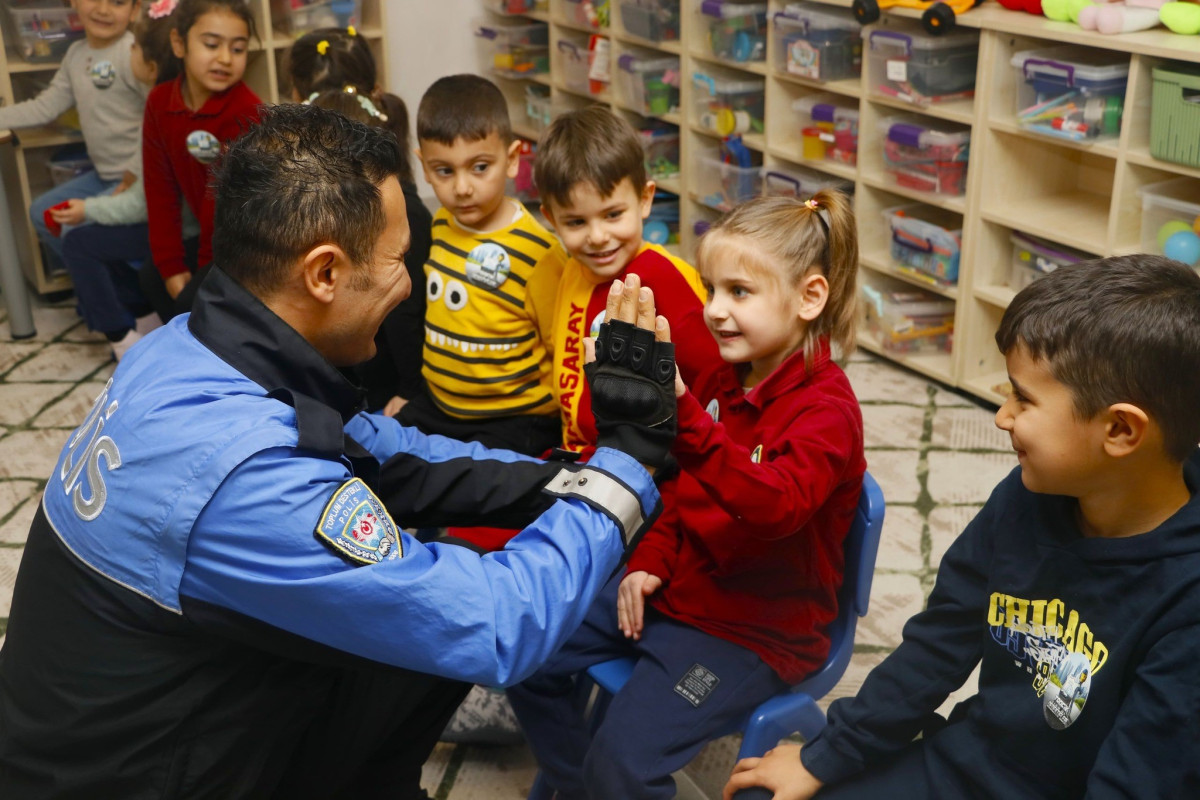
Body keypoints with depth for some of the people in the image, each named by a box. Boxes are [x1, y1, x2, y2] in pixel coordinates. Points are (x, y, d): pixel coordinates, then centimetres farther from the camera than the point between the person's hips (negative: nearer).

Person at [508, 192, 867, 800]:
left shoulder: (826, 408, -20)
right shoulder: (721, 378, 3)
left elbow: (775, 505, -40)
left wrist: (680, 409, -50)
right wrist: (649, 562, 1)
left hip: (759, 627, -8)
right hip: (676, 588, 8)